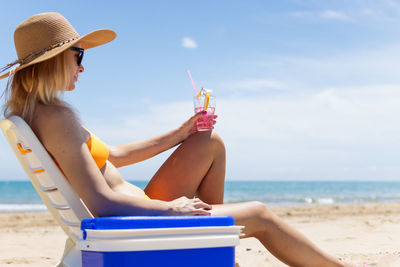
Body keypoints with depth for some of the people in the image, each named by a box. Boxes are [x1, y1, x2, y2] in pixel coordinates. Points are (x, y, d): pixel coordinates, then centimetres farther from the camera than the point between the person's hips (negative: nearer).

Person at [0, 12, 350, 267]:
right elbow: (102, 202, -29)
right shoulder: (56, 116, -23)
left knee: (210, 143, 15)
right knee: (258, 214, 2)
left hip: (138, 213, 10)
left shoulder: (32, 113, 9)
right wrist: (171, 208, -16)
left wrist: (181, 133, 14)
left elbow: (113, 156, 15)